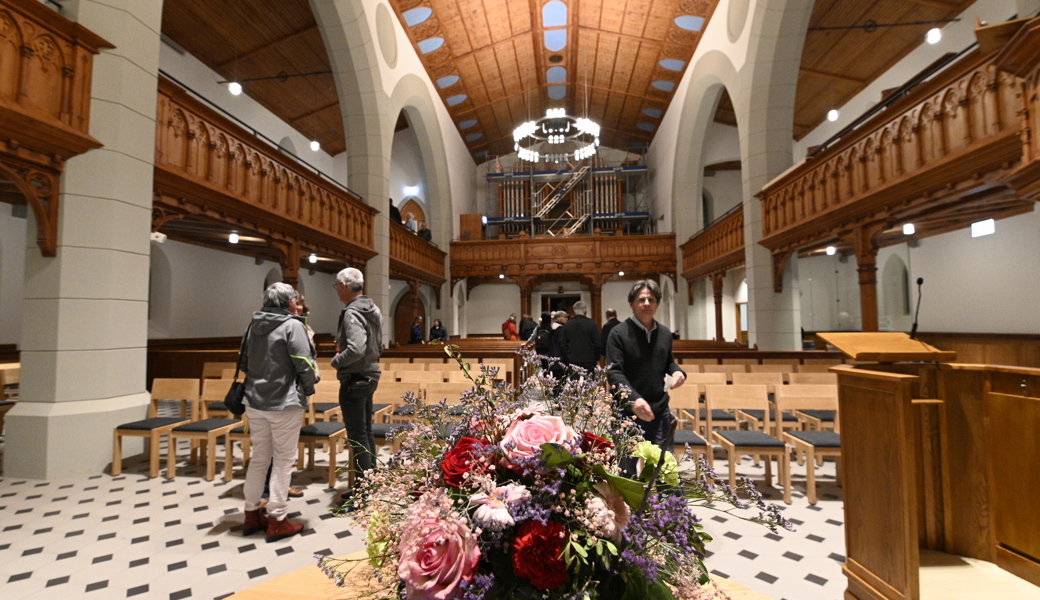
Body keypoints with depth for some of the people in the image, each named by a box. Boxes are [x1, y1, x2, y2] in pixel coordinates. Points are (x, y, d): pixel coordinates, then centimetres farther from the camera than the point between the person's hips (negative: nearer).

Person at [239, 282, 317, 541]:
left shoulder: (254, 325, 7)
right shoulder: (292, 325, -14)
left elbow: (243, 363, 15)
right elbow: (304, 365, -16)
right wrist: (309, 388, 0)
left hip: (255, 401, 7)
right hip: (284, 403, -7)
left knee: (259, 458, 17)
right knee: (283, 460, 3)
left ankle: (252, 515, 28)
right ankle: (277, 520, 10)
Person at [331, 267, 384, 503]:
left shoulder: (352, 313, -19)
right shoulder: (373, 309, 10)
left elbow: (356, 349, -29)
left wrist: (336, 361, -13)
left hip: (354, 380, -9)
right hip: (371, 375, 9)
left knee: (357, 436, 0)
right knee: (367, 431, 17)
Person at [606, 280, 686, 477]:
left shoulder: (665, 333, 8)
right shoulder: (619, 333, -10)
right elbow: (614, 373, -17)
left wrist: (677, 371, -3)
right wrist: (633, 398, -32)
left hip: (660, 411, 5)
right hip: (628, 413, -4)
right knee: (628, 472, 12)